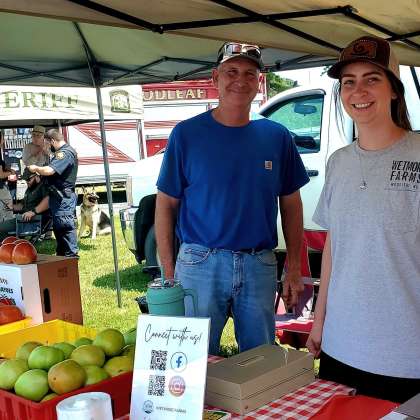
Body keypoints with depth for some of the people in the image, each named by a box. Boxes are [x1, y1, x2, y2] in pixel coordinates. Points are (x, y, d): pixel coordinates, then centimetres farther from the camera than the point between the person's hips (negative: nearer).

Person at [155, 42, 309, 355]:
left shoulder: (277, 136, 4)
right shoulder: (187, 134, -3)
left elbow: (291, 205, 10)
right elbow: (166, 205, 0)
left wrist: (294, 269, 6)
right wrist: (168, 272, -5)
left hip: (260, 267, 2)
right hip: (200, 264, -2)